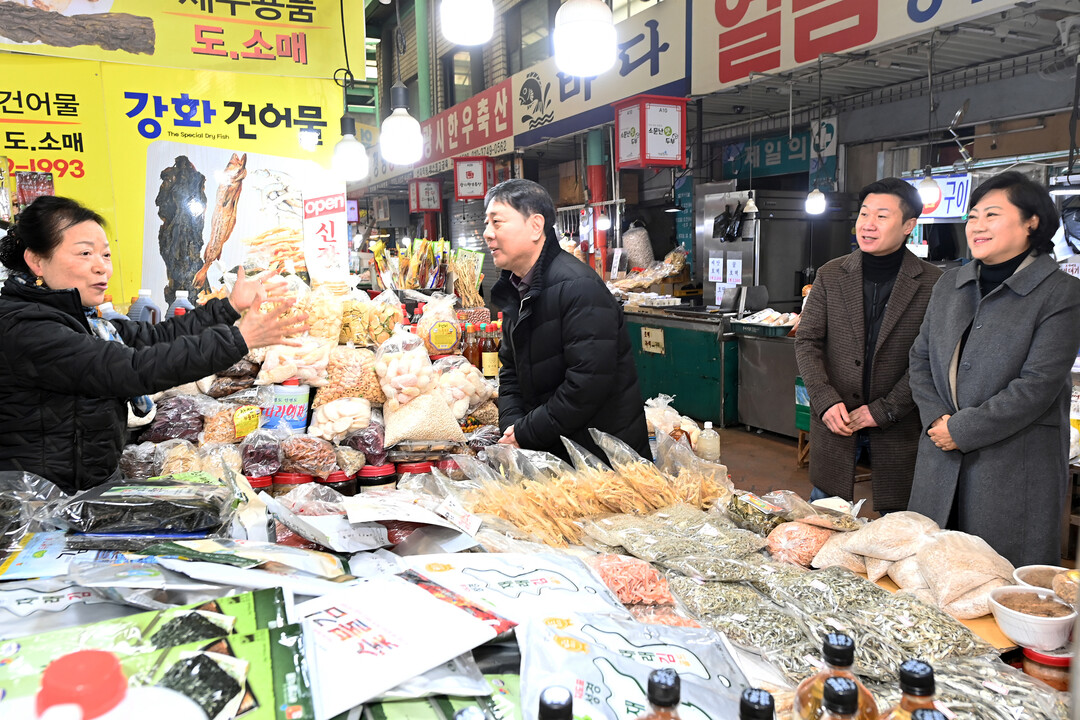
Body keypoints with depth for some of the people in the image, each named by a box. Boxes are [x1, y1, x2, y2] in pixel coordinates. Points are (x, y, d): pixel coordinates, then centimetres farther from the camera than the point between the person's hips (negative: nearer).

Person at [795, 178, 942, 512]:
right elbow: (807, 341, 2)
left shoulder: (932, 283, -5)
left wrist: (881, 411, -12)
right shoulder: (830, 275, 2)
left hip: (897, 424, -2)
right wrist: (827, 400, -11)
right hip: (834, 421, 2)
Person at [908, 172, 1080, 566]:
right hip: (941, 461, 5)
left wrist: (961, 430, -15)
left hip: (1015, 466, -5)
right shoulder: (950, 284, 11)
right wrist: (936, 419, -4)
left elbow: (1037, 385, -14)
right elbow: (920, 357, 11)